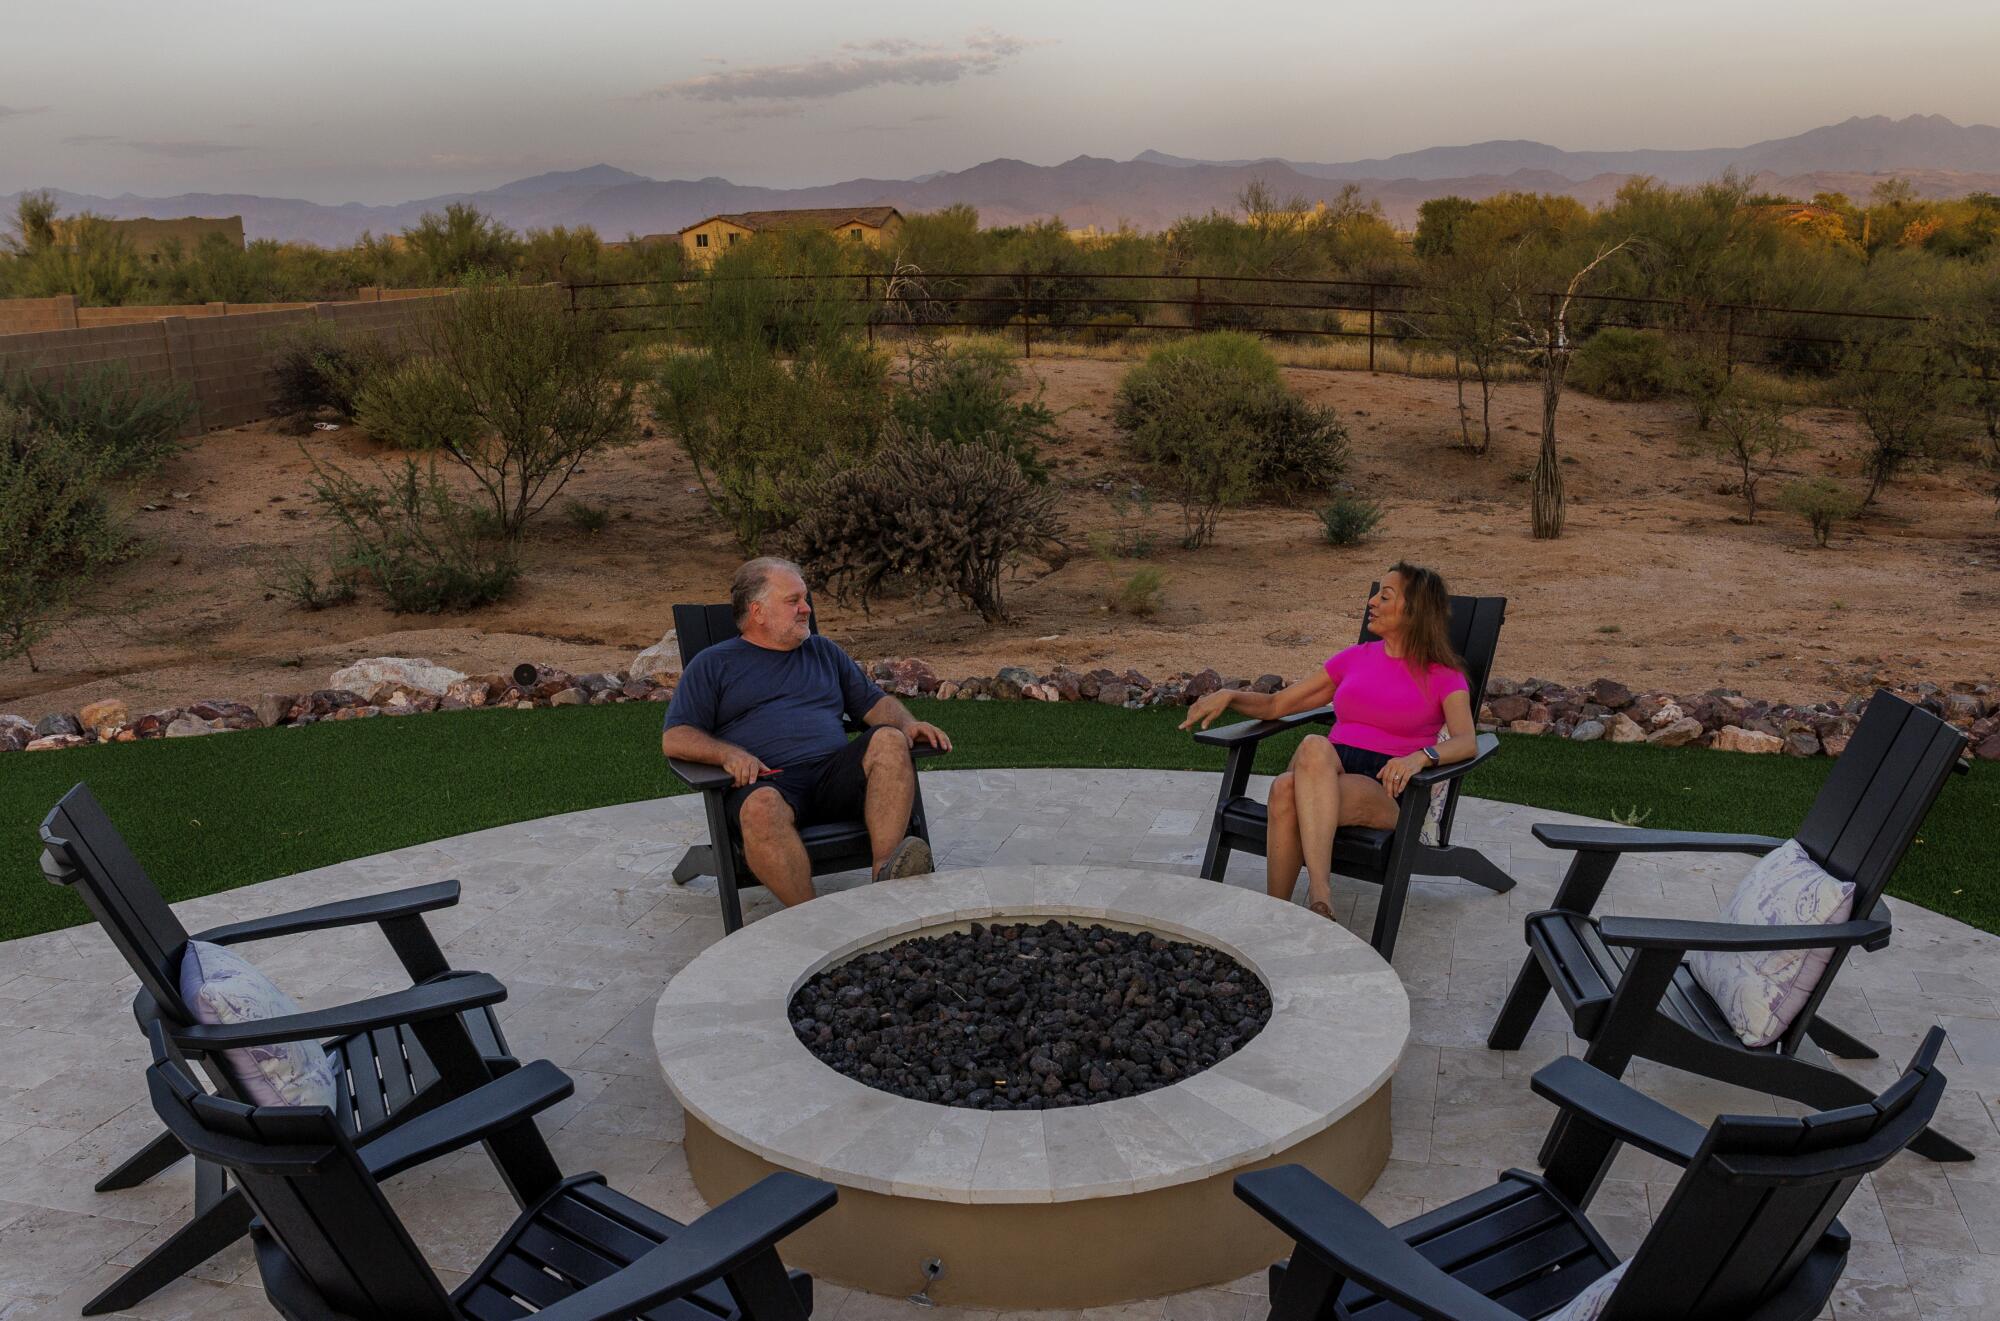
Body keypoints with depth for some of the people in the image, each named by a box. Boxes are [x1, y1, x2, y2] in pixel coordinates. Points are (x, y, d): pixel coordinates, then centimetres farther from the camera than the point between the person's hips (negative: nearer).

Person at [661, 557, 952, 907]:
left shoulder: (823, 651, 29)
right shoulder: (713, 664, 16)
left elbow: (875, 702, 27)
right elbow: (674, 738, 8)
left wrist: (909, 724, 3)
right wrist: (728, 753, -13)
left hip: (835, 773, 3)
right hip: (767, 780, -3)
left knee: (889, 740, -27)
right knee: (761, 807, -39)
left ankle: (886, 870, -41)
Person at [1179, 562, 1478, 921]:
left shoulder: (1443, 676, 9)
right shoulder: (1355, 658, 21)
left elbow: (1467, 741, -11)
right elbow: (1276, 705, 21)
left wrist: (1421, 755, -32)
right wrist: (1229, 696, 1)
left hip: (1387, 790, -4)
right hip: (1326, 773, 4)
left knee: (1288, 791, -35)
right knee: (1315, 746, -36)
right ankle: (1321, 897, -42)